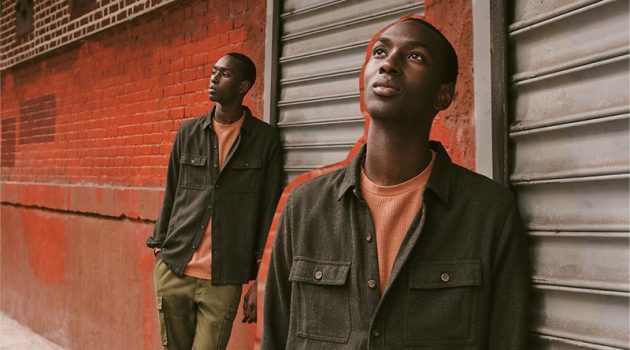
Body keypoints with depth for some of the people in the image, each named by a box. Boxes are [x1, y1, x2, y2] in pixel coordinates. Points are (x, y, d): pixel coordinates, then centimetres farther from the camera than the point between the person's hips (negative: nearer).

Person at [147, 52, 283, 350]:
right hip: (173, 271, 3)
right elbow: (171, 194, 15)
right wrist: (159, 248, 10)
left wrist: (260, 281, -4)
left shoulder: (265, 139, -1)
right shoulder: (188, 133, 8)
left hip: (223, 280, -3)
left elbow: (269, 211, -1)